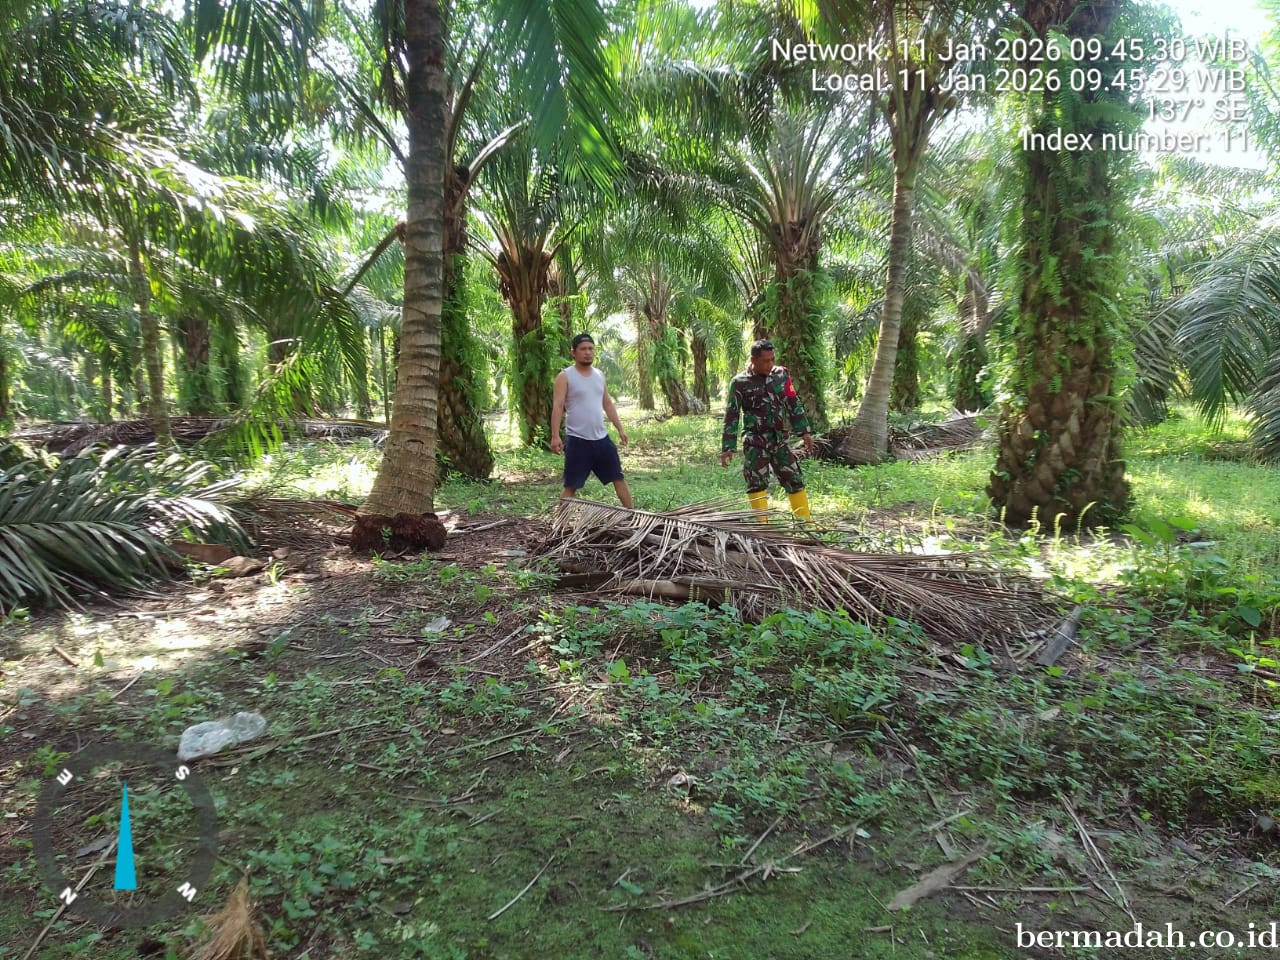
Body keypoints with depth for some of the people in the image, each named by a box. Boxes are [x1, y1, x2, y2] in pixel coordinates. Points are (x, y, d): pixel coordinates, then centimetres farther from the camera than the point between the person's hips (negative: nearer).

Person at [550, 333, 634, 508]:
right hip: (577, 440, -6)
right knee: (571, 485, 0)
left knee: (618, 477, 11)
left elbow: (608, 404, 18)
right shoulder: (565, 376, -7)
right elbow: (557, 407, -14)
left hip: (602, 438, 6)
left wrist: (620, 428, 13)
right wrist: (555, 436, -23)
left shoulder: (599, 375, 11)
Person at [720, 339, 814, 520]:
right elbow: (731, 415, -4)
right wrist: (727, 447, -7)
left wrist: (804, 432, 6)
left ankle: (806, 524, 15)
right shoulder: (740, 383, -8)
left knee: (795, 481, 5)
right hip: (755, 442, -4)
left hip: (779, 440, 4)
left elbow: (794, 404, 10)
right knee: (757, 484, -4)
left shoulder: (781, 374, 3)